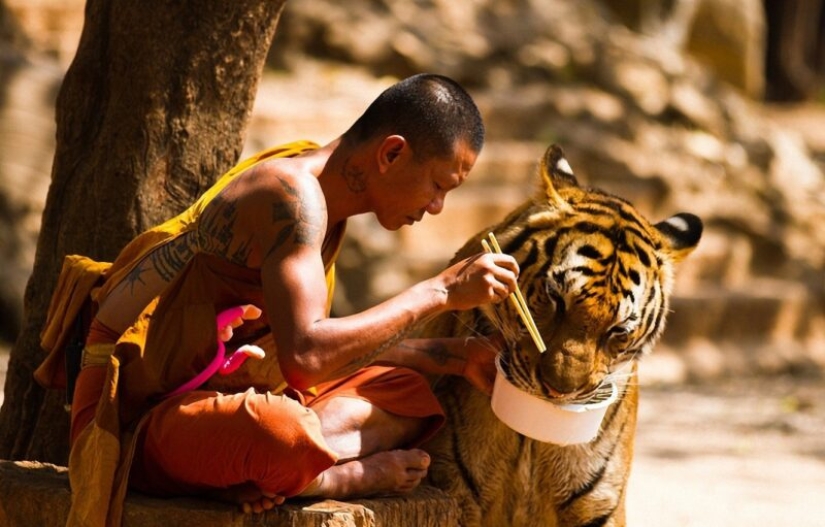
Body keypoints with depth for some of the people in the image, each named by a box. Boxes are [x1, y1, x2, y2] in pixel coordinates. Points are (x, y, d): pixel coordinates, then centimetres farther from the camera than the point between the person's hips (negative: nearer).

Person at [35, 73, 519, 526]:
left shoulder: (319, 188, 12)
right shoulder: (293, 194, -20)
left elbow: (330, 342, 22)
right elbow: (305, 356, -31)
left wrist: (456, 356, 16)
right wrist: (439, 292, -22)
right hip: (144, 416, -11)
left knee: (405, 391, 10)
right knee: (280, 433, -41)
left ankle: (273, 473, -12)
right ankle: (354, 476, -9)